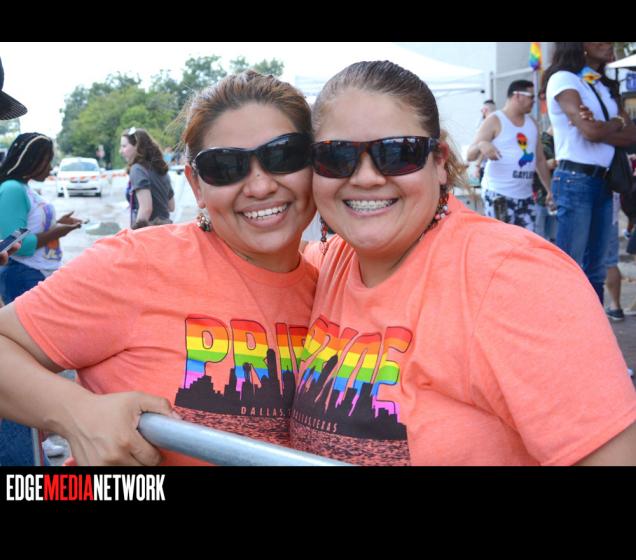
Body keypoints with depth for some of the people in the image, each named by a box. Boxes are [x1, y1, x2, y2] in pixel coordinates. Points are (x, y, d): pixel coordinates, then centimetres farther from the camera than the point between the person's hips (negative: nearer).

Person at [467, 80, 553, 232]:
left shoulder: (532, 123, 15)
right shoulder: (494, 121, -5)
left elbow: (540, 160, 22)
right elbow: (470, 155, -12)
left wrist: (549, 189, 18)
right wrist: (481, 145, -34)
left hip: (525, 196, 7)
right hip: (498, 194, -7)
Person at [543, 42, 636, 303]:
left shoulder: (606, 86, 18)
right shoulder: (563, 79, -4)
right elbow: (591, 131, -17)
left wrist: (602, 129, -9)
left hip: (603, 181, 8)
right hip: (575, 181, -8)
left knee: (595, 268, 9)